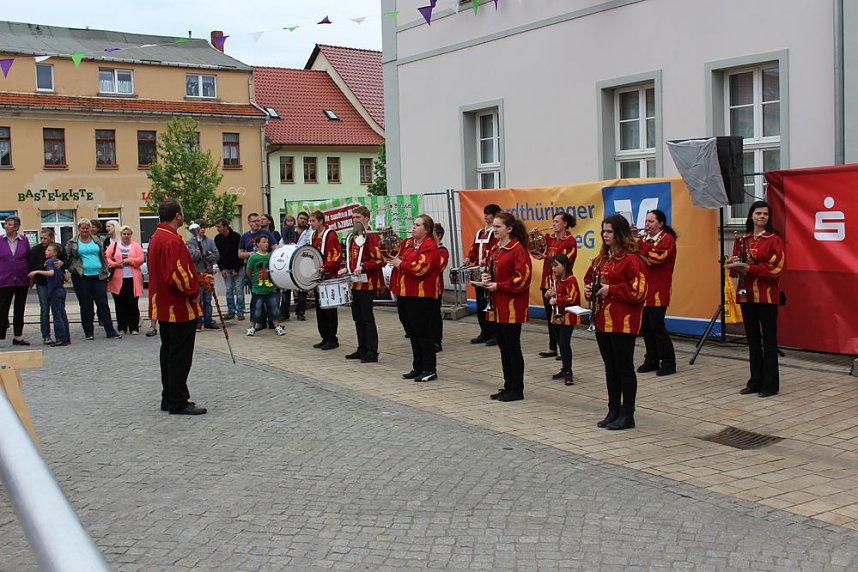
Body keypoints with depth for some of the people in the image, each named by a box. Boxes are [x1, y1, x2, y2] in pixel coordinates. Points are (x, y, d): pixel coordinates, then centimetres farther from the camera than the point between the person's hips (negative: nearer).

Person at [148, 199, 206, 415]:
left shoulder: (156, 238, 13)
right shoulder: (172, 241, -20)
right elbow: (177, 275, -27)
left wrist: (195, 281, 17)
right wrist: (193, 292, -12)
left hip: (164, 306, 11)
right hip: (180, 308, -11)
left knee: (169, 353, 16)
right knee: (180, 356, -4)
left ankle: (169, 398, 23)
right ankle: (178, 403, 1)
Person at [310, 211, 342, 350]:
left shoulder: (330, 235, -11)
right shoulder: (314, 236, 14)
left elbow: (337, 256, -19)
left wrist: (324, 268, -26)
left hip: (329, 277, -8)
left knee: (329, 310, -2)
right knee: (320, 309, 11)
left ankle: (332, 339, 5)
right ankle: (325, 338, 19)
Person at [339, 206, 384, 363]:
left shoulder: (372, 237, -13)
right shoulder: (353, 238, 14)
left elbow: (381, 260, -19)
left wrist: (363, 267, -23)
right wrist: (346, 269, 10)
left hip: (367, 283, -9)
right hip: (355, 283, 9)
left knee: (367, 317, -4)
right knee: (358, 317, 13)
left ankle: (372, 352, 3)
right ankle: (362, 349, 23)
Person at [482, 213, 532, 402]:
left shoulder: (518, 249, -13)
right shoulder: (494, 249, 13)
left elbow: (523, 278, -19)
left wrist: (498, 286, -17)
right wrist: (486, 278, 2)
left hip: (512, 306, -8)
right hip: (497, 305, 8)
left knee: (512, 347, -1)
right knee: (503, 347, 13)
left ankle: (517, 390, 8)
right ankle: (508, 386, 22)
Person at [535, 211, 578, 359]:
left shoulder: (570, 240, -8)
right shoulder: (549, 238, 10)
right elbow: (539, 248, 8)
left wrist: (546, 257, -22)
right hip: (547, 281, 6)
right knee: (550, 315, 11)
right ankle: (552, 348, 19)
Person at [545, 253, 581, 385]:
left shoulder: (571, 280, -15)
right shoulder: (555, 280, 12)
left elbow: (572, 298, -24)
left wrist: (556, 301, -22)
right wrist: (549, 294, 2)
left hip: (567, 317, -9)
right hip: (557, 316, 9)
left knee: (565, 344, -10)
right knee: (560, 344, 14)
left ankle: (568, 372, -5)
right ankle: (565, 369, 23)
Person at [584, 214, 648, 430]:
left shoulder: (632, 259, -12)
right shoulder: (601, 259, 13)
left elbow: (638, 291, -18)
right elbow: (589, 279, 25)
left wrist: (610, 289, -17)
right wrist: (589, 289, 3)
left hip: (623, 323, -8)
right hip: (602, 321, 8)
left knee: (624, 368, 0)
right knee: (610, 368, 14)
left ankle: (627, 415, 8)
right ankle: (613, 411, 23)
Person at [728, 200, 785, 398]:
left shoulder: (774, 239, -4)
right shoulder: (742, 240, 11)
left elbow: (776, 268, -12)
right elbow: (735, 269, 15)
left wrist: (748, 268, -18)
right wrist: (734, 264, -9)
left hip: (767, 296, -5)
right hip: (746, 295, 5)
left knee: (769, 339, -1)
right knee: (753, 339, 11)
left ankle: (770, 384, 5)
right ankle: (755, 381, 19)